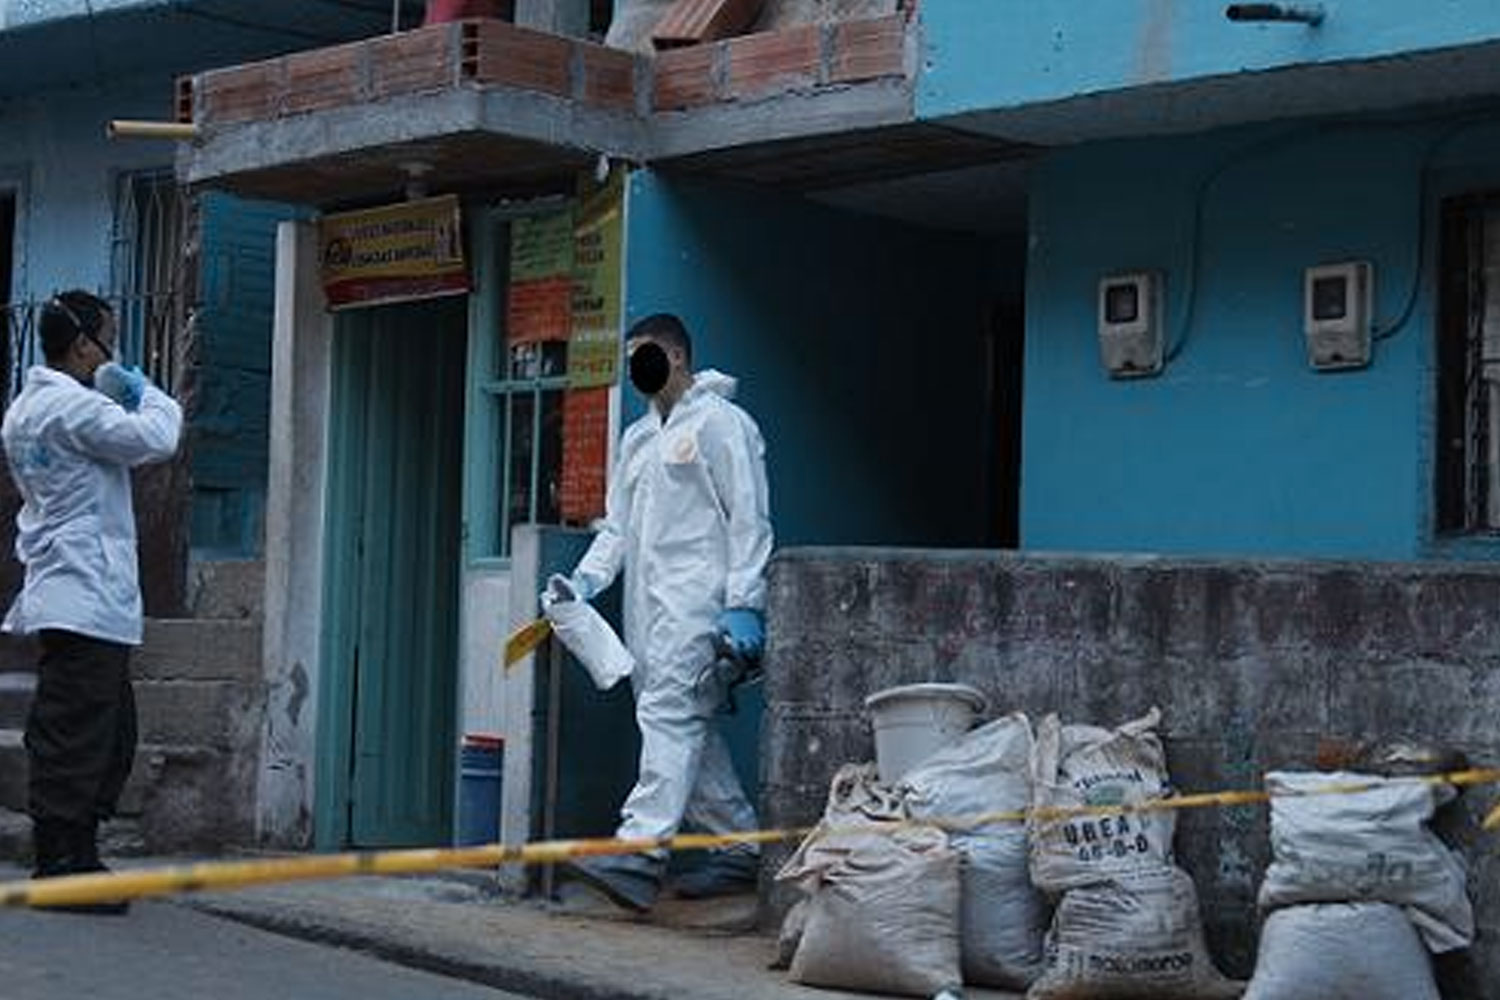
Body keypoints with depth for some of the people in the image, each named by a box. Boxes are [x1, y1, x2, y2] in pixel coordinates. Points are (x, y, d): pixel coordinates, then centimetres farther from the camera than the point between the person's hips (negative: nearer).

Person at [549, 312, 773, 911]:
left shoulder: (720, 423, 0)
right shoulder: (638, 438, 25)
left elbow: (749, 520, -7)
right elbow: (618, 526, 24)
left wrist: (743, 606, -15)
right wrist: (584, 580, 7)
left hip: (698, 601, -8)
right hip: (648, 604, 8)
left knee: (670, 714, -18)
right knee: (688, 728, 6)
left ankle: (639, 853, -26)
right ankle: (741, 851, 14)